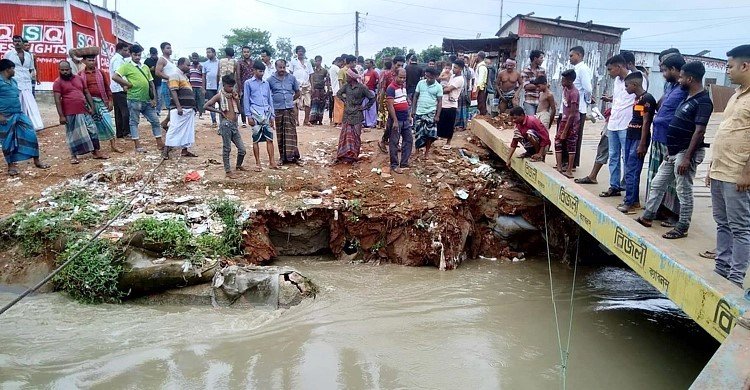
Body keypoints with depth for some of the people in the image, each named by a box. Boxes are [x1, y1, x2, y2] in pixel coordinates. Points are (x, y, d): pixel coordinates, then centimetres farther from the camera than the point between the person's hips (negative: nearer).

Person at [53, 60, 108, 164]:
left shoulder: (79, 78, 11)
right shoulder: (58, 82, -3)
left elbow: (87, 93, 15)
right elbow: (57, 100, -8)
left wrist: (92, 107, 7)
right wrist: (61, 116, -14)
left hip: (84, 111, 4)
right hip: (70, 113, -4)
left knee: (92, 131, 5)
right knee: (73, 135, 3)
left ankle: (96, 152, 14)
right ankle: (73, 156, 13)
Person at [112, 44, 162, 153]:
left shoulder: (145, 67, 14)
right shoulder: (127, 66, -4)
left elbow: (151, 83, 15)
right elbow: (115, 77, -14)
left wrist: (154, 98, 7)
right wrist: (128, 84, -10)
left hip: (147, 100, 6)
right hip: (134, 100, -6)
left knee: (155, 120, 7)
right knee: (134, 122, 3)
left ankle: (160, 143, 14)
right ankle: (137, 145, 7)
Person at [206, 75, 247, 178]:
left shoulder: (233, 95, 13)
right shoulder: (220, 96, -5)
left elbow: (238, 109, 18)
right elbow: (206, 106, -11)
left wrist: (237, 99, 4)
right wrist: (219, 111, -9)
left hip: (234, 124, 6)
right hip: (226, 124, -6)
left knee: (242, 149, 6)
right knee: (227, 149, 0)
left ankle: (238, 165, 29)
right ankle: (228, 171, 8)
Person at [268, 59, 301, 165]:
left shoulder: (292, 78, 5)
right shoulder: (271, 80, 1)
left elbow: (297, 92, 15)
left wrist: (290, 100, 10)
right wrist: (274, 101, 4)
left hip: (290, 109, 1)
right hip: (278, 110, -1)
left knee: (291, 133, 0)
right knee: (280, 134, 4)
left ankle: (294, 156, 5)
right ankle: (283, 157, 11)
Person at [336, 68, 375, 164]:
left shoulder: (362, 87, -10)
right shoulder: (346, 86, 3)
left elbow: (372, 98, -4)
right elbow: (339, 93, 20)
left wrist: (365, 107, -5)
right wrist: (344, 100, 7)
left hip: (356, 115, -4)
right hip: (347, 114, 4)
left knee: (355, 136, 2)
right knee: (345, 134, 3)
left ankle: (353, 156, 12)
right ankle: (344, 155, 11)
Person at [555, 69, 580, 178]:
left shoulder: (573, 93, -23)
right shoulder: (565, 88, -1)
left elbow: (572, 114, -23)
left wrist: (565, 131, -22)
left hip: (572, 121, -8)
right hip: (564, 119, 8)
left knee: (570, 145, -1)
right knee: (558, 142, 8)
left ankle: (569, 171, 7)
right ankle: (559, 167, 14)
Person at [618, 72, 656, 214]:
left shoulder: (647, 98, -13)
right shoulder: (637, 98, 14)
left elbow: (646, 122, -16)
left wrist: (642, 144, -18)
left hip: (639, 139, -9)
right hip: (630, 137, 9)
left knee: (632, 172, -8)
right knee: (629, 171, 11)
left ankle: (629, 203, -4)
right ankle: (634, 201, 19)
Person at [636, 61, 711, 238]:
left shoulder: (703, 101, -16)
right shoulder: (688, 97, 13)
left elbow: (699, 131, -20)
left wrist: (687, 157, -23)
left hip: (686, 153, -9)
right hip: (674, 151, 10)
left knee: (684, 192, 0)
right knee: (657, 184, 14)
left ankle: (682, 228, 10)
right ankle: (647, 217, 25)